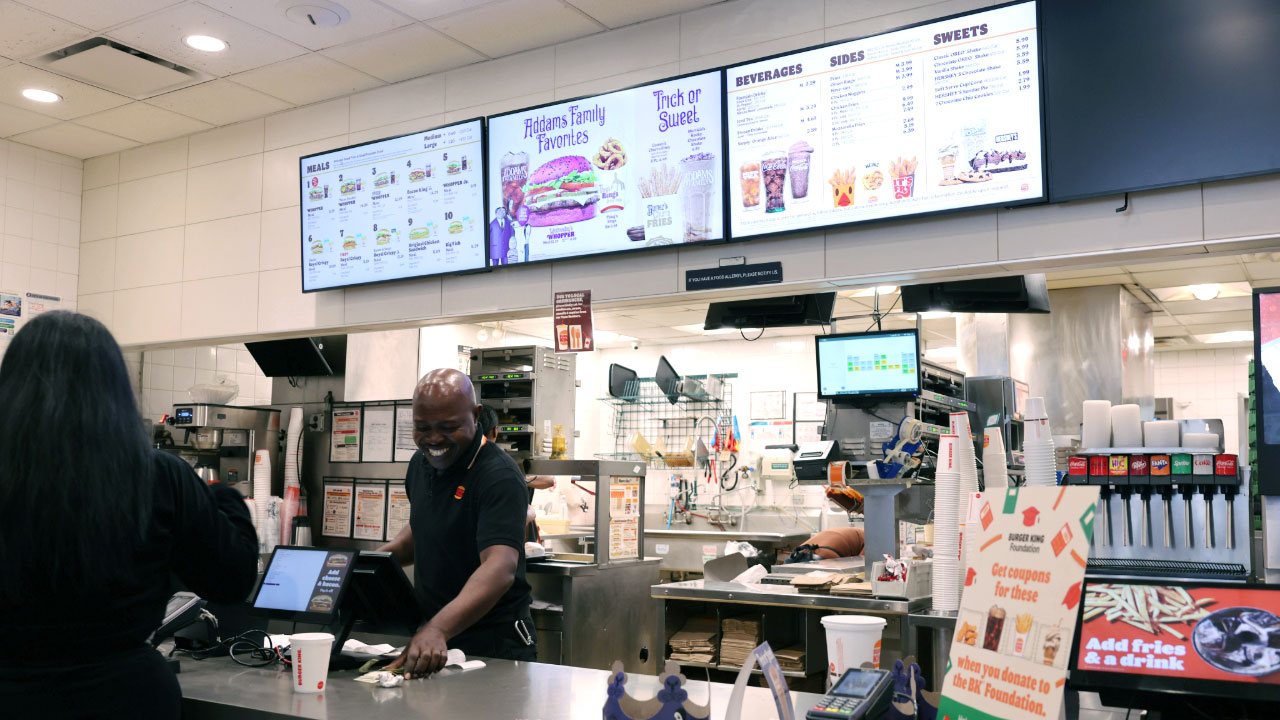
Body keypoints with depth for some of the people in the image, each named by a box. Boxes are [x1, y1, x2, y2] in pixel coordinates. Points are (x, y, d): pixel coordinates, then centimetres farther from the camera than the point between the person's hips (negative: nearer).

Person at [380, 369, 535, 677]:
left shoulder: (499, 477, -18)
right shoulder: (420, 463, 7)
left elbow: (500, 568, -31)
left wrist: (437, 629, -43)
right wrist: (385, 554, 4)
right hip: (429, 640, 7)